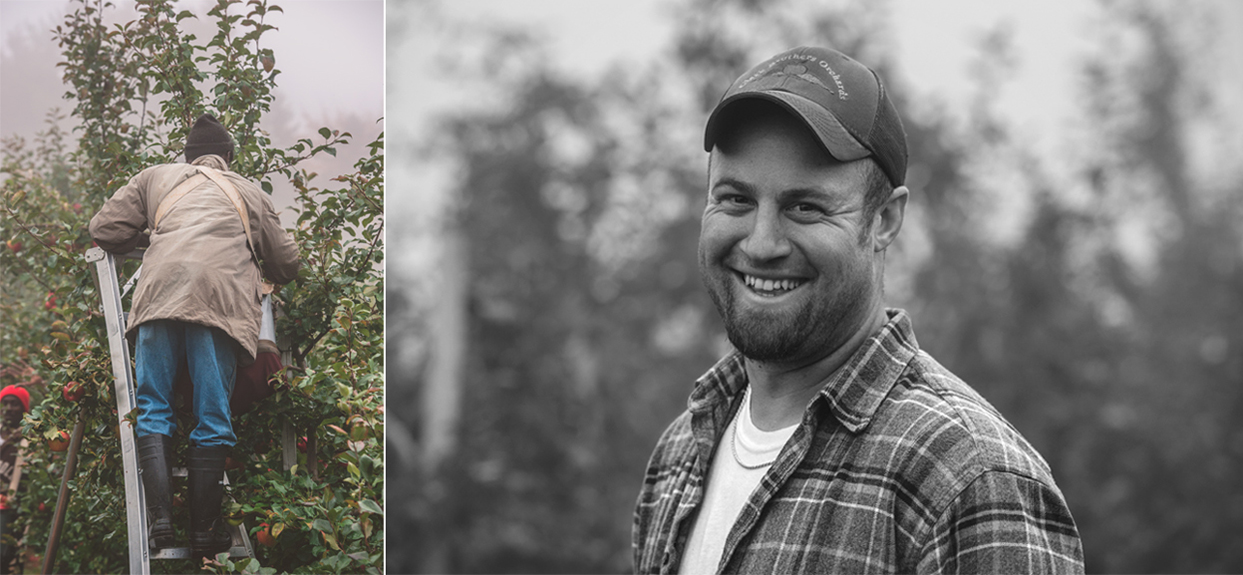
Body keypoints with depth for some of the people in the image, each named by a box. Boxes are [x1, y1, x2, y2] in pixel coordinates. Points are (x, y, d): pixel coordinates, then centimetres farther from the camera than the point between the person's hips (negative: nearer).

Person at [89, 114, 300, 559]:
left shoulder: (156, 177, 28)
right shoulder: (250, 193, 29)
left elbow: (105, 229, 21)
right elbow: (286, 265, 29)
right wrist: (253, 260, 51)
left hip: (160, 292, 0)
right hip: (221, 301, 0)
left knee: (153, 410, 4)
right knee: (212, 418, 1)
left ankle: (160, 519, -11)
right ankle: (204, 530, -1)